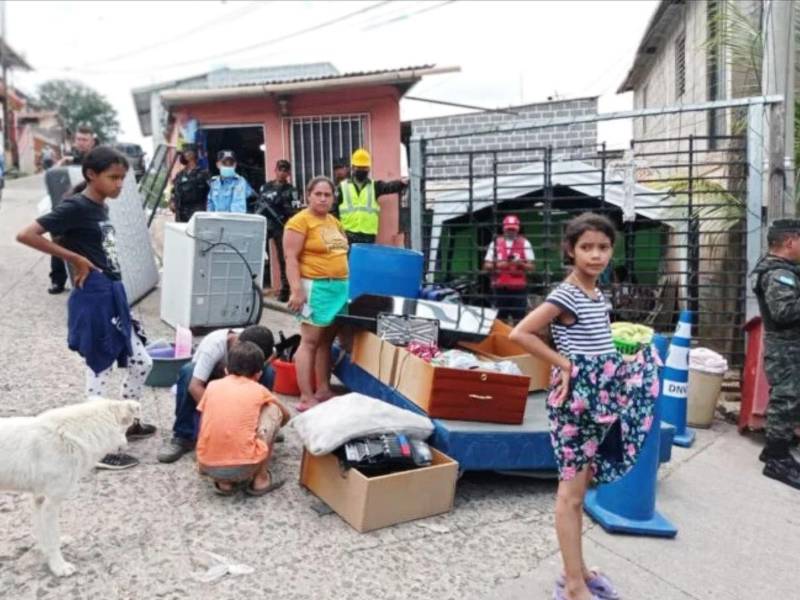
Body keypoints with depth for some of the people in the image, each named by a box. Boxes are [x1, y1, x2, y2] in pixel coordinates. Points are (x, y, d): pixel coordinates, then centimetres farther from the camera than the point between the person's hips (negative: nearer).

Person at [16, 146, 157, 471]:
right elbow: (26, 235, -22)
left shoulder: (100, 208, 10)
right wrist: (76, 259, -18)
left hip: (113, 298, 9)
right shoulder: (75, 207, -14)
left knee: (141, 362, 18)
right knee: (100, 374, 2)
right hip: (94, 301, -9)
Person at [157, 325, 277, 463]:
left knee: (268, 373, -26)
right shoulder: (214, 344, -36)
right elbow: (194, 386, -40)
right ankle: (183, 437, -24)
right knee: (188, 371, -36)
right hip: (205, 388, -2)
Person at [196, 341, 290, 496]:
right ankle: (260, 480, 16)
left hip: (207, 466, 3)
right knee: (273, 410, 17)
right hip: (244, 467, -3)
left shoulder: (212, 386, 14)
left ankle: (223, 482, 16)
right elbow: (286, 415, 30)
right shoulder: (259, 390, 11)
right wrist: (270, 429, 52)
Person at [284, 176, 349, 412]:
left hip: (340, 286, 8)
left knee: (326, 341, 12)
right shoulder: (300, 221, -8)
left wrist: (343, 285, 21)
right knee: (310, 341, -6)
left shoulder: (335, 222, 17)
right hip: (315, 287, -8)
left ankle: (324, 391, 21)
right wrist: (297, 290, -22)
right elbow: (291, 258, -14)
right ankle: (306, 398, -3)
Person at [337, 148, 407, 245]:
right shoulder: (343, 187, 8)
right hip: (348, 235, -1)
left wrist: (402, 183, -31)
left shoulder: (374, 186, 10)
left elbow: (390, 187, -9)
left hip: (369, 235, 1)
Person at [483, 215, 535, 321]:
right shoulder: (495, 243, 11)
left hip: (519, 287, -1)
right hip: (500, 287, 2)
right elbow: (486, 266, 11)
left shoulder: (525, 244, 7)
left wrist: (520, 264, -16)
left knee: (520, 319, -4)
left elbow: (531, 266, 4)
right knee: (500, 319, 6)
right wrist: (496, 265, -10)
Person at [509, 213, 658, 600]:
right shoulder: (566, 295, -15)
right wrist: (563, 364, -18)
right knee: (571, 494, 1)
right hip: (576, 397, -8)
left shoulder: (598, 295, 10)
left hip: (600, 397, 8)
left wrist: (627, 358, 8)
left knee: (580, 489, 17)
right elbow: (519, 334, -24)